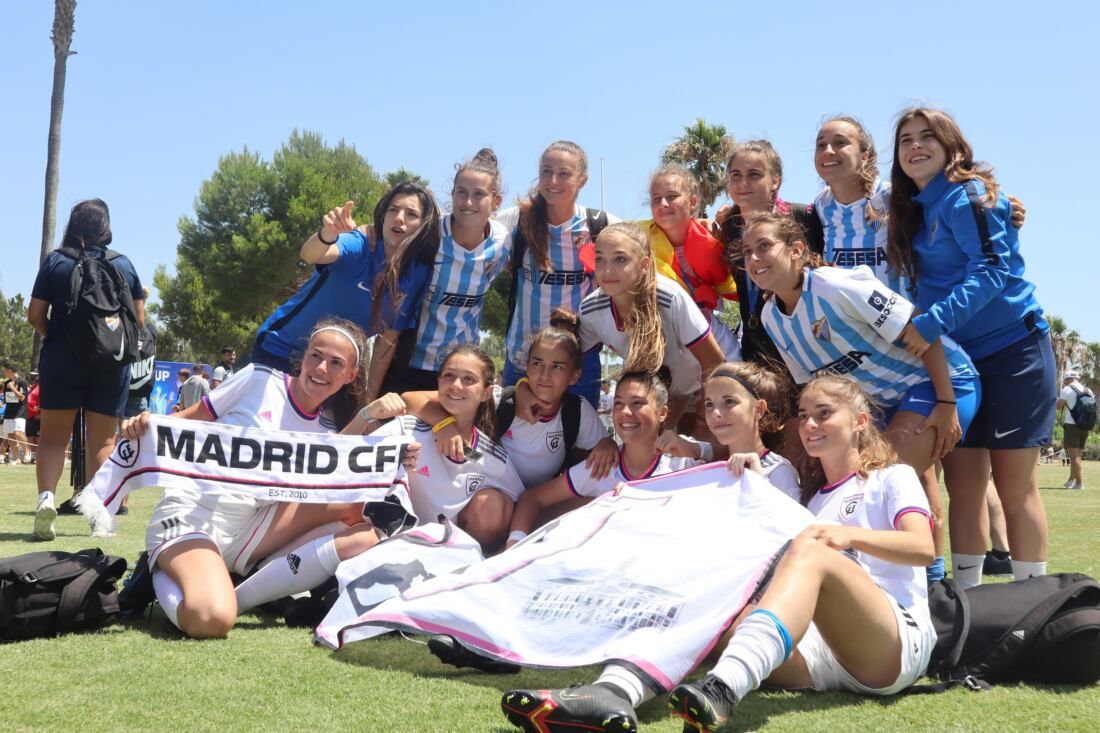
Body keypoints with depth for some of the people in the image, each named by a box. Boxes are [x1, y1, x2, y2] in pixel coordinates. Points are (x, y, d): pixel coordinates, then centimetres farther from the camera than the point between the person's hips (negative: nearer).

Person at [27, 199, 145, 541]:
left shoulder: (55, 260, -2)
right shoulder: (124, 264, 2)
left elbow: (35, 315, -4)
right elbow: (139, 319, 3)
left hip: (62, 360, -1)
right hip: (111, 363, 1)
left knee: (53, 435, 8)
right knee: (103, 440, 7)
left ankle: (46, 495, -12)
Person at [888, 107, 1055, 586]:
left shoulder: (967, 195, -10)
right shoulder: (912, 212, 14)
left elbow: (991, 270, -21)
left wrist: (931, 323, -27)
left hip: (1011, 349, -7)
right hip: (956, 360, 7)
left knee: (1015, 489, -3)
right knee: (963, 488, 6)